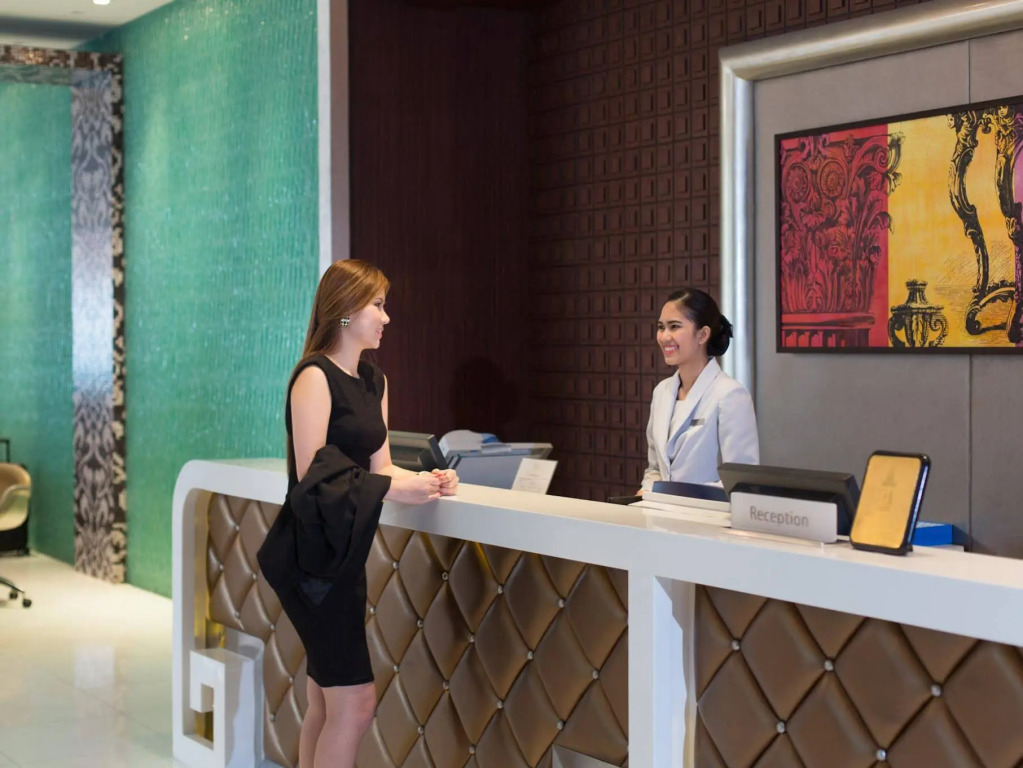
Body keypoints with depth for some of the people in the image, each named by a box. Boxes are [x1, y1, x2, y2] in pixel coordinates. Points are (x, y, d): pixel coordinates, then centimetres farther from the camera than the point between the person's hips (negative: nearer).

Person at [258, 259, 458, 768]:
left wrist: (424, 480, -3)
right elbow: (311, 476, -19)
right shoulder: (314, 377, -13)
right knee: (355, 701, -9)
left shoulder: (374, 382, 13)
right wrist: (395, 490, -20)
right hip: (312, 557, -9)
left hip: (346, 555, 9)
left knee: (327, 703, 13)